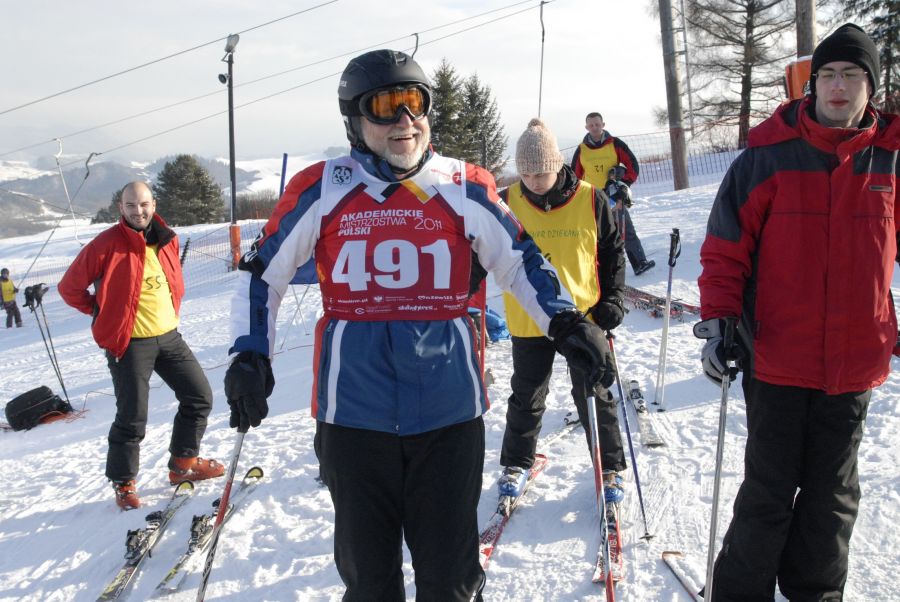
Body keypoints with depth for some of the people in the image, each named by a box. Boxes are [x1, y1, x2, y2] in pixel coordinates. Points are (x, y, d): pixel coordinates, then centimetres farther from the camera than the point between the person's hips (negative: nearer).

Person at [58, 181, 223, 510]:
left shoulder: (167, 240, 5)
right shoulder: (107, 245, -13)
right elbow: (70, 287, -6)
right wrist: (105, 314, 2)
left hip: (169, 337, 6)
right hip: (130, 343, -6)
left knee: (200, 397, 9)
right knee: (132, 418, -1)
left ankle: (183, 464, 26)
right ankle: (123, 483, 19)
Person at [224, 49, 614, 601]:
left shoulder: (466, 190, 1)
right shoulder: (320, 191, 0)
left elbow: (521, 260, 13)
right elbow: (263, 273, 9)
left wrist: (565, 321, -2)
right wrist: (251, 356, -1)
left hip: (450, 410, 0)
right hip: (353, 412, 0)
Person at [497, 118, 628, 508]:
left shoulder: (591, 201, -7)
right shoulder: (507, 203, -6)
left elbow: (613, 253, 4)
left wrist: (612, 301, -3)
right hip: (528, 322, 1)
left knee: (594, 396, 10)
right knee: (527, 398, 13)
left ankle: (609, 467, 26)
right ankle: (517, 464, 32)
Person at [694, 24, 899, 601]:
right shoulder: (768, 156, -5)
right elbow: (726, 245, -4)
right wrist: (718, 319, -12)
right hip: (777, 363, -3)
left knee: (833, 495, 16)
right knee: (770, 495, 6)